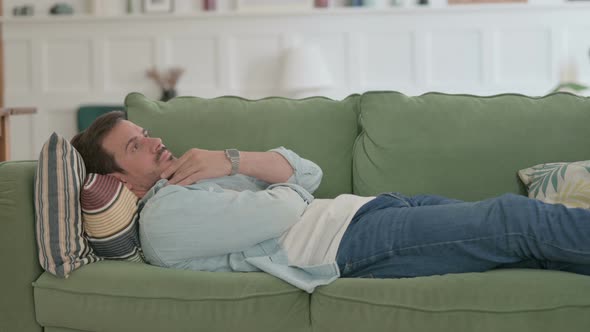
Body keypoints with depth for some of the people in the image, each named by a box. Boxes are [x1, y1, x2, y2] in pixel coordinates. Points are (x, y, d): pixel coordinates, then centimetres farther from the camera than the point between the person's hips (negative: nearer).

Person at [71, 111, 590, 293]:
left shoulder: (189, 181, 22)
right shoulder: (164, 217, -6)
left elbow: (308, 172, 13)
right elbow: (284, 210, -14)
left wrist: (233, 161, -3)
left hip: (369, 206, 9)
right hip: (353, 243, -9)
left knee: (517, 224, -1)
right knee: (516, 219, -16)